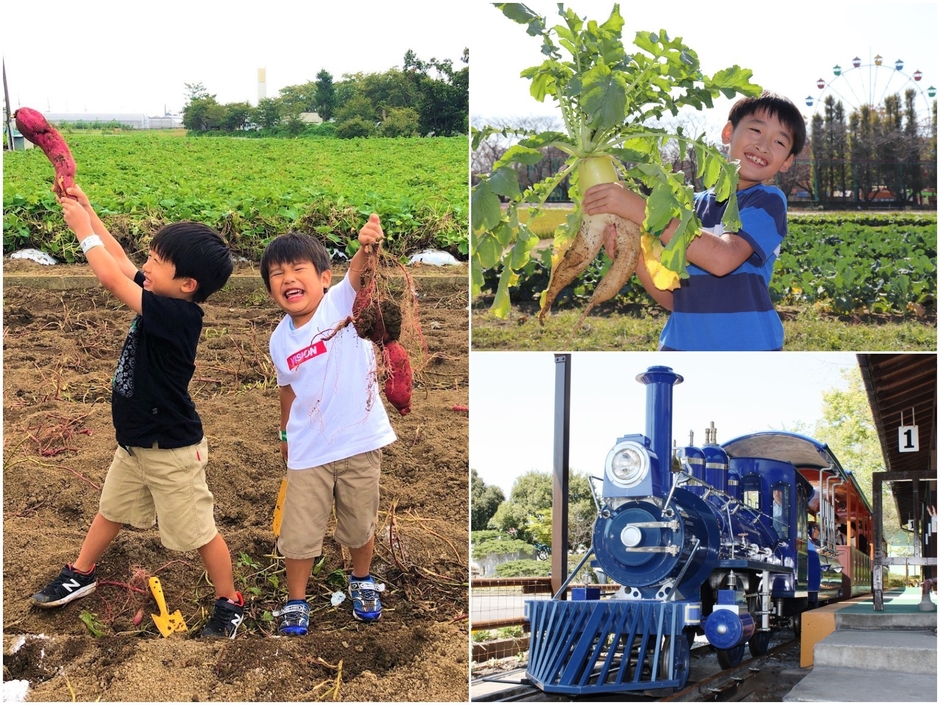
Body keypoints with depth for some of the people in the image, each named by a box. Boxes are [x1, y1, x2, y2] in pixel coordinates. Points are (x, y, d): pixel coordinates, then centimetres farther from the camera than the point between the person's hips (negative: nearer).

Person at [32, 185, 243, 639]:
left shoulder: (178, 315, -30)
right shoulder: (162, 302, -6)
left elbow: (111, 278, -31)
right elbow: (120, 262, 6)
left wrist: (84, 229, -21)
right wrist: (87, 211, 0)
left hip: (171, 449, -9)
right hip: (134, 442, 9)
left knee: (197, 530, 6)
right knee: (111, 510, 27)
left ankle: (229, 602, 23)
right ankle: (80, 576, 46)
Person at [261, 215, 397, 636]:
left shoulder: (341, 303, -14)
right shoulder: (280, 340, -2)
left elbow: (358, 274, -35)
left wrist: (367, 248, -55)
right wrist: (286, 432, 22)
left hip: (360, 443, -2)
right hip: (308, 451, 2)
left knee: (360, 526, 16)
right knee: (299, 532, 5)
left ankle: (362, 581, 43)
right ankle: (296, 602, 26)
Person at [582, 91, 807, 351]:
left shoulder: (769, 202, -5)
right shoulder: (691, 205, 8)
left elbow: (723, 258, -23)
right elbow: (672, 297, 7)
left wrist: (641, 210, -23)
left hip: (747, 346, -4)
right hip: (681, 344, 4)